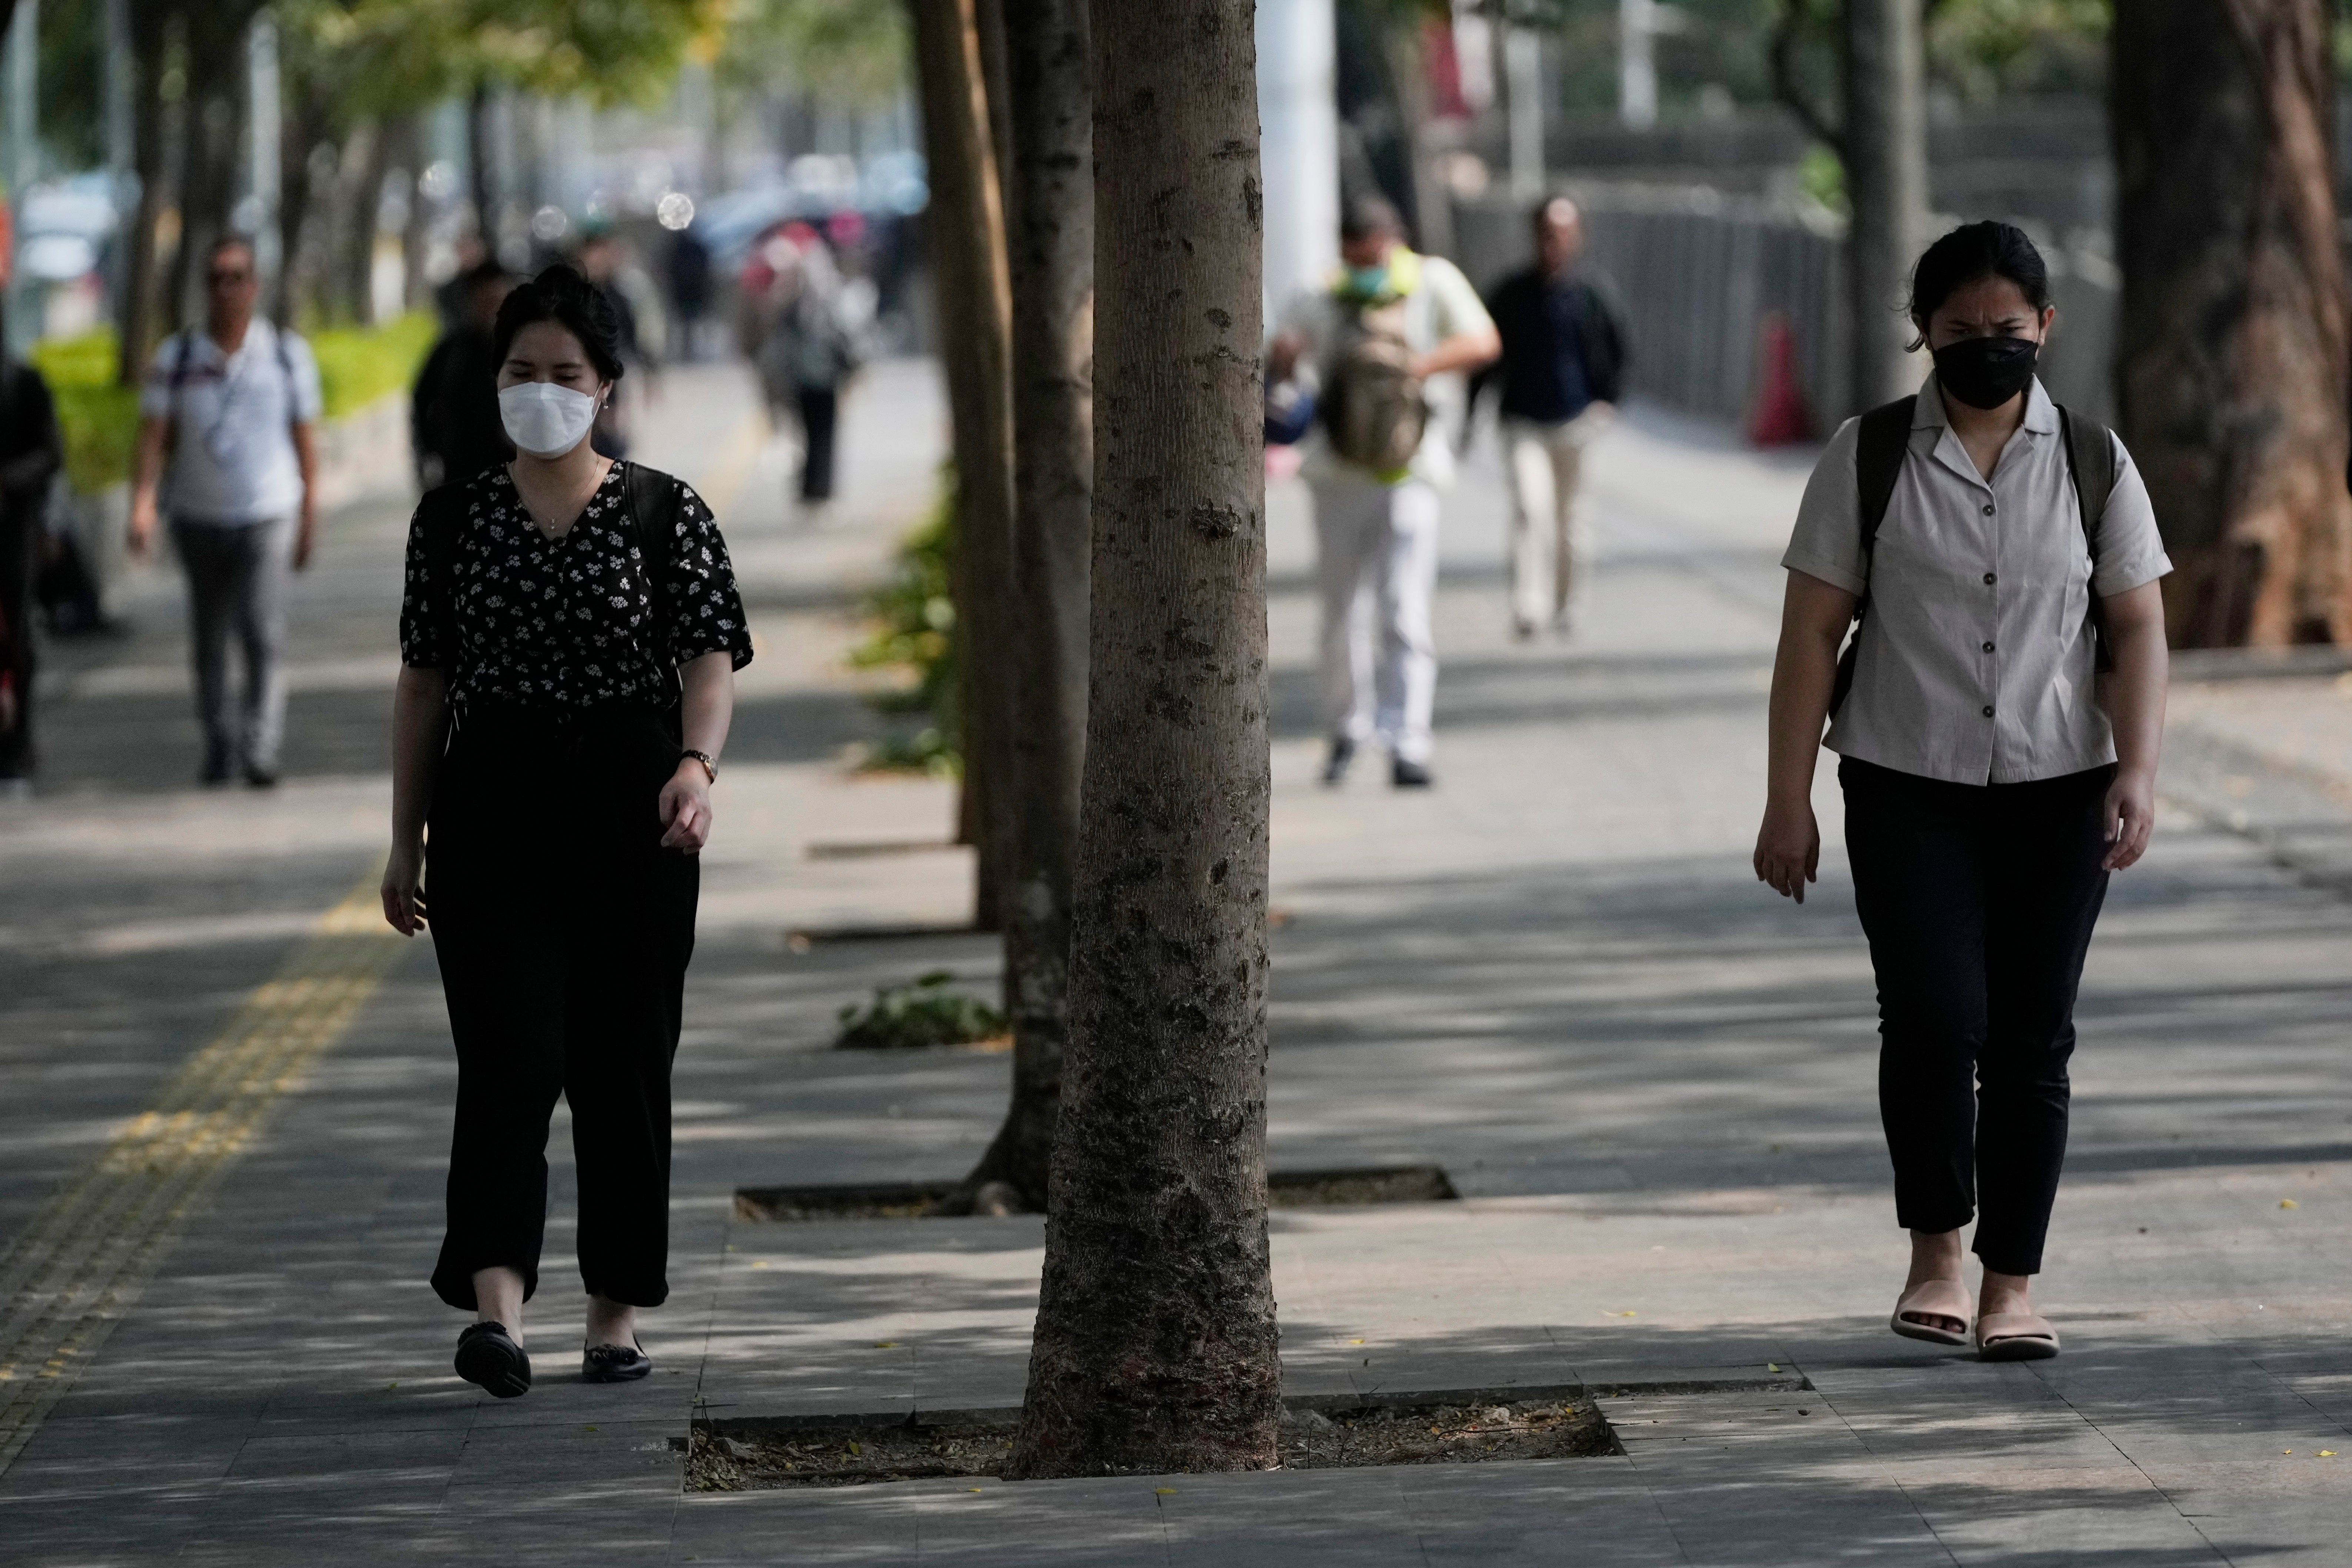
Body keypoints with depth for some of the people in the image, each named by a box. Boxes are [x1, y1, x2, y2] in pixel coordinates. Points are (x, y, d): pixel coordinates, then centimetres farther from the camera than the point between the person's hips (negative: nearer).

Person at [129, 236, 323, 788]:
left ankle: (261, 751, -18)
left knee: (261, 634, -17)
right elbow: (153, 437, -7)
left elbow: (305, 442, 6)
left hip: (266, 517, -2)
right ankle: (219, 745, 25)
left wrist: (309, 520, 9)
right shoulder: (176, 358, -2)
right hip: (198, 517, 2)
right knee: (208, 643, 10)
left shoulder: (289, 354, -1)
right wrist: (141, 506, -22)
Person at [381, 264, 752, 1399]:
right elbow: (425, 680, 10)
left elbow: (711, 663, -6)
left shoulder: (666, 515, 2)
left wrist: (696, 764, -25)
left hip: (630, 806, 0)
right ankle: (496, 1304, -22)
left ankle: (617, 1315, 15)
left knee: (624, 1063, 5)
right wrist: (405, 837, 8)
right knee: (509, 1054, -12)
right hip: (493, 809, 0)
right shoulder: (454, 519, 7)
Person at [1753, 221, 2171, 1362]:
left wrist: (2137, 771, -10)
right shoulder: (1869, 459, 1)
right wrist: (1789, 799, -4)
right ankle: (1936, 1246, 4)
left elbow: (2138, 628, 4)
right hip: (1907, 788, -1)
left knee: (2031, 1039, 1)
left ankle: (2010, 1285, 9)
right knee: (1933, 1016, -15)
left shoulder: (2093, 464, 5)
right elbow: (1811, 631, 0)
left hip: (2056, 795, 1)